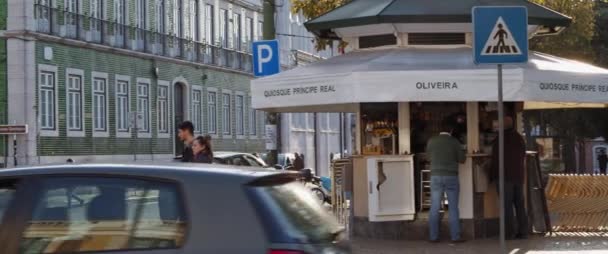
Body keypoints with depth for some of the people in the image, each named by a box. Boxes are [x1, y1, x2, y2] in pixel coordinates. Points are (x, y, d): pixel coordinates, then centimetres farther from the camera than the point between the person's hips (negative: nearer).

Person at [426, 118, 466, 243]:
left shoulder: (432, 141, 0)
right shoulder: (454, 142, -5)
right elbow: (462, 159, 1)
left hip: (436, 176, 2)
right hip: (451, 176, -2)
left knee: (434, 208, 5)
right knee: (453, 208, 4)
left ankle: (433, 237, 5)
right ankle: (455, 236, 3)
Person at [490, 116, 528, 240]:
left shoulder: (500, 140, -11)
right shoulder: (520, 138, 10)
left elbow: (495, 160, -9)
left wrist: (492, 176, -1)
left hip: (505, 176, -6)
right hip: (519, 176, 6)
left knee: (507, 205, -5)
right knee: (520, 204, 9)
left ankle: (509, 233, -7)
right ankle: (523, 231, 8)